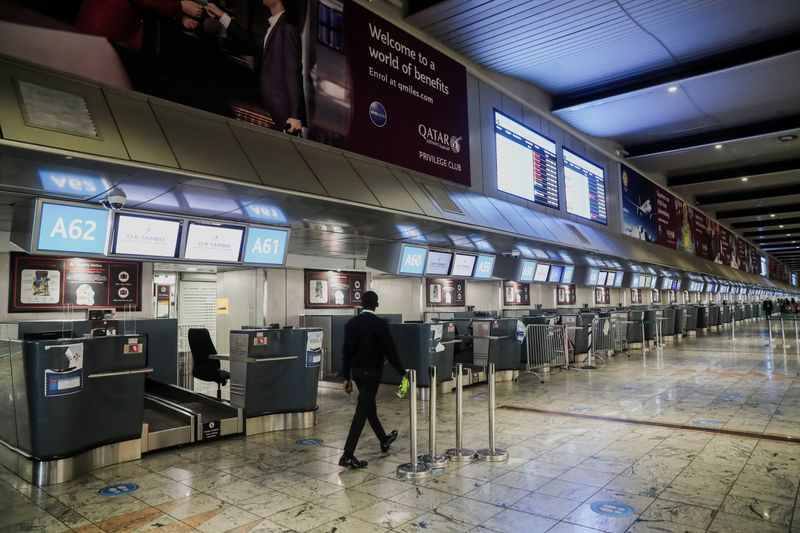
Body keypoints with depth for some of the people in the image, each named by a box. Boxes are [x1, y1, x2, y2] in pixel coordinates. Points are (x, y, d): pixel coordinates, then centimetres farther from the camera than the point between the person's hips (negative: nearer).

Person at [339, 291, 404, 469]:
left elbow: (346, 351, 4)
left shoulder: (351, 323, 2)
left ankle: (384, 440, 40)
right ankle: (347, 455, -7)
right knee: (362, 411, -5)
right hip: (372, 372, -6)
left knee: (369, 406, 21)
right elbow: (390, 351, -13)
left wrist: (347, 377, 10)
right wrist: (402, 372, -2)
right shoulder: (380, 324, -14)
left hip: (356, 371, 7)